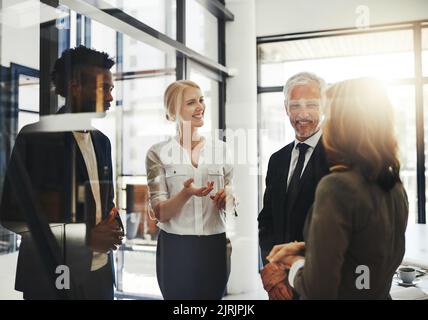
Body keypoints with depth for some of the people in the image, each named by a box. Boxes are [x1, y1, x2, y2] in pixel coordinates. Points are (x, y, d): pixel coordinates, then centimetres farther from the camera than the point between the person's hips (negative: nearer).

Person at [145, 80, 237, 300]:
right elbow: (161, 213, -7)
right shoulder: (158, 153, -3)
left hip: (215, 247, 2)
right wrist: (186, 193, -24)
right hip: (176, 248, -2)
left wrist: (227, 199, -15)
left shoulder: (221, 149, 3)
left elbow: (231, 208, 8)